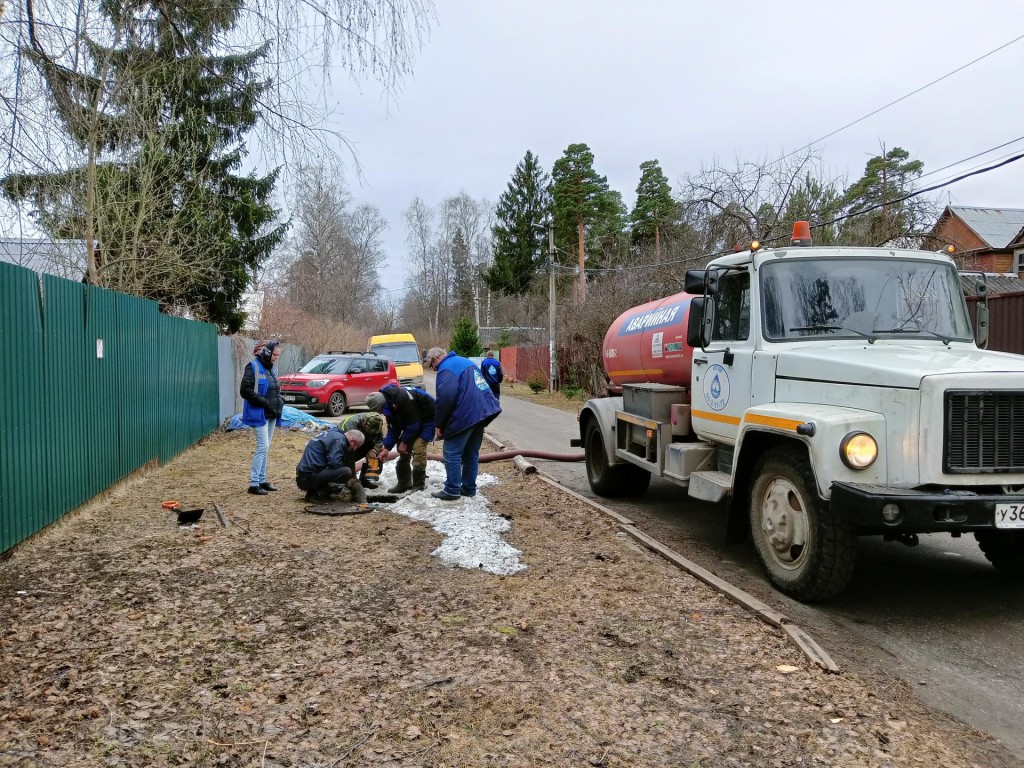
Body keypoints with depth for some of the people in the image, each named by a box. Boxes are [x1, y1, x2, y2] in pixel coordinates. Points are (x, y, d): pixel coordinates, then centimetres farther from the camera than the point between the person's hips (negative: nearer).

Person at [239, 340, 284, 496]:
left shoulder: (271, 368, 13)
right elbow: (245, 390, -17)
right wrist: (264, 402, -20)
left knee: (266, 448, 12)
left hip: (272, 414, 8)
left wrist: (280, 400, 5)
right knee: (263, 447, -12)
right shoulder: (253, 367, -11)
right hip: (260, 414, -8)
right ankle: (253, 483, -8)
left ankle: (262, 480, 20)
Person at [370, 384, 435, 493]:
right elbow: (393, 428, 3)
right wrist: (387, 448, -4)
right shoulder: (389, 403, -5)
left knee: (418, 448, -19)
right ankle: (404, 483, 13)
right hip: (412, 420, 9)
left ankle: (419, 485, -11)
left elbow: (413, 423, -27)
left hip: (427, 418, -9)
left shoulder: (403, 397, -34)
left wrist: (404, 441, -16)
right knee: (403, 449, 4)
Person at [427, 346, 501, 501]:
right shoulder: (464, 361, 22)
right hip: (483, 411, 9)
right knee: (471, 453, 18)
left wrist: (439, 424, -11)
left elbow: (446, 397, -21)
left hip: (465, 415, -9)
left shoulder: (446, 368, -8)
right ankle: (469, 488, 23)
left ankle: (452, 490, 4)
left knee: (452, 453, 1)